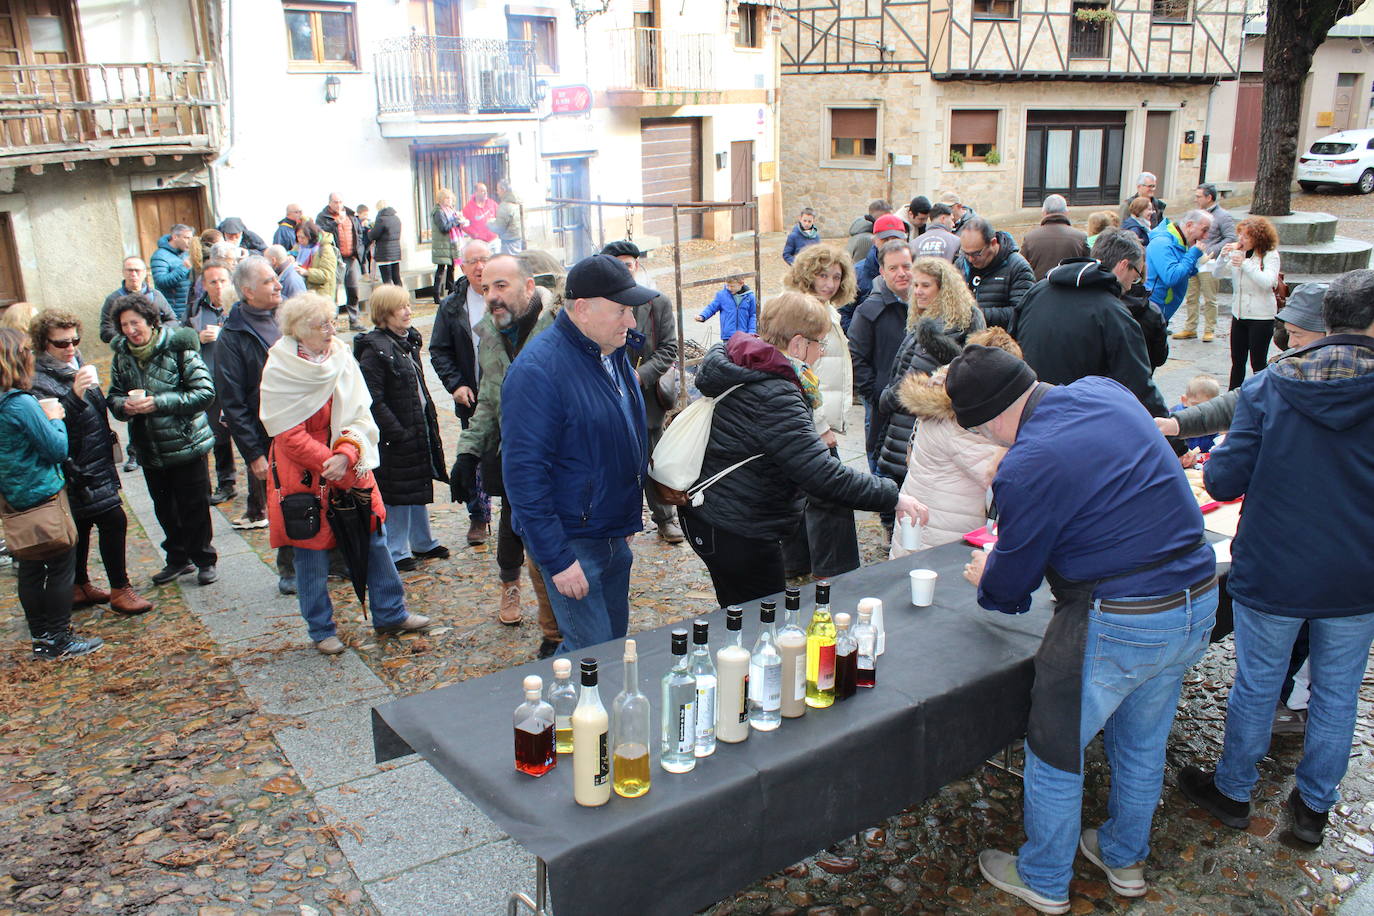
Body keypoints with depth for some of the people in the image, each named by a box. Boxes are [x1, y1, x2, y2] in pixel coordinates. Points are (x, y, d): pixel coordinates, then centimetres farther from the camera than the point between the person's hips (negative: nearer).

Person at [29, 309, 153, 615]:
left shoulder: (76, 363, 9)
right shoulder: (38, 380, -18)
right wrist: (75, 394, -40)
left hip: (95, 462, 9)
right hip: (78, 469, -9)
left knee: (83, 525, 18)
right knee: (113, 520, -10)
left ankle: (80, 587, 31)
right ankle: (120, 590, 1)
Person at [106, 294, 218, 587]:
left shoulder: (178, 348, -14)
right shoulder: (121, 356, 3)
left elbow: (205, 392, -18)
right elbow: (114, 396, 11)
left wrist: (158, 403, -24)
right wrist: (125, 406, -13)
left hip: (186, 444, -5)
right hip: (149, 449, 5)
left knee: (195, 507, 6)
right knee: (164, 508, 17)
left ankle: (205, 560, 22)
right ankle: (178, 559, 34)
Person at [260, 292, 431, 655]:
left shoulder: (341, 357, -1)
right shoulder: (279, 371, -13)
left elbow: (360, 417, -3)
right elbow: (290, 436, -14)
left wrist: (347, 455, -19)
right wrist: (331, 464, -19)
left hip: (351, 470, 4)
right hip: (303, 476, -4)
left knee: (374, 541, 9)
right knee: (312, 555, 5)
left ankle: (390, 615, 24)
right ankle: (321, 631, 22)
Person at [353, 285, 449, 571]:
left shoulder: (408, 341, 7)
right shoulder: (374, 350, -19)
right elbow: (374, 402, -20)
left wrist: (430, 417, 11)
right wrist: (399, 433, -18)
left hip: (419, 430, 8)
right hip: (394, 438, -8)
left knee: (420, 488, 18)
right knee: (397, 494, 3)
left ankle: (423, 542, 33)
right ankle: (397, 551, 17)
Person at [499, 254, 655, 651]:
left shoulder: (612, 352, 6)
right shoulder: (538, 369, -21)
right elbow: (524, 473, -22)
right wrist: (558, 560, -22)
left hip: (615, 535, 9)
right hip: (573, 543, -8)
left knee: (615, 643, 18)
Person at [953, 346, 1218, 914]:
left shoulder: (1026, 467, -22)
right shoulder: (1104, 391, 0)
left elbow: (1010, 586, -10)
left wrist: (984, 580, 13)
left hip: (1118, 626, -8)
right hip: (1199, 600, 8)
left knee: (1055, 752, 13)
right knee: (1142, 741, 26)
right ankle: (1126, 859, 47)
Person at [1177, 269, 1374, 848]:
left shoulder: (1268, 386, -10)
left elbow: (1226, 480, -12)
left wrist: (1208, 466, 9)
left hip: (1271, 572, -1)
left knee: (1256, 685, 14)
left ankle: (1233, 791, 32)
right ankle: (1314, 804, 33)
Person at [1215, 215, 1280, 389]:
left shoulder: (1270, 255, -10)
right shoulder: (1236, 253, 4)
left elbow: (1268, 282, -22)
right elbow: (1216, 275, 4)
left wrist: (1245, 264, -27)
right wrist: (1223, 256, -12)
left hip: (1261, 316, -5)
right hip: (1239, 314, 6)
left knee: (1258, 364, -1)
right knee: (1237, 362, 13)